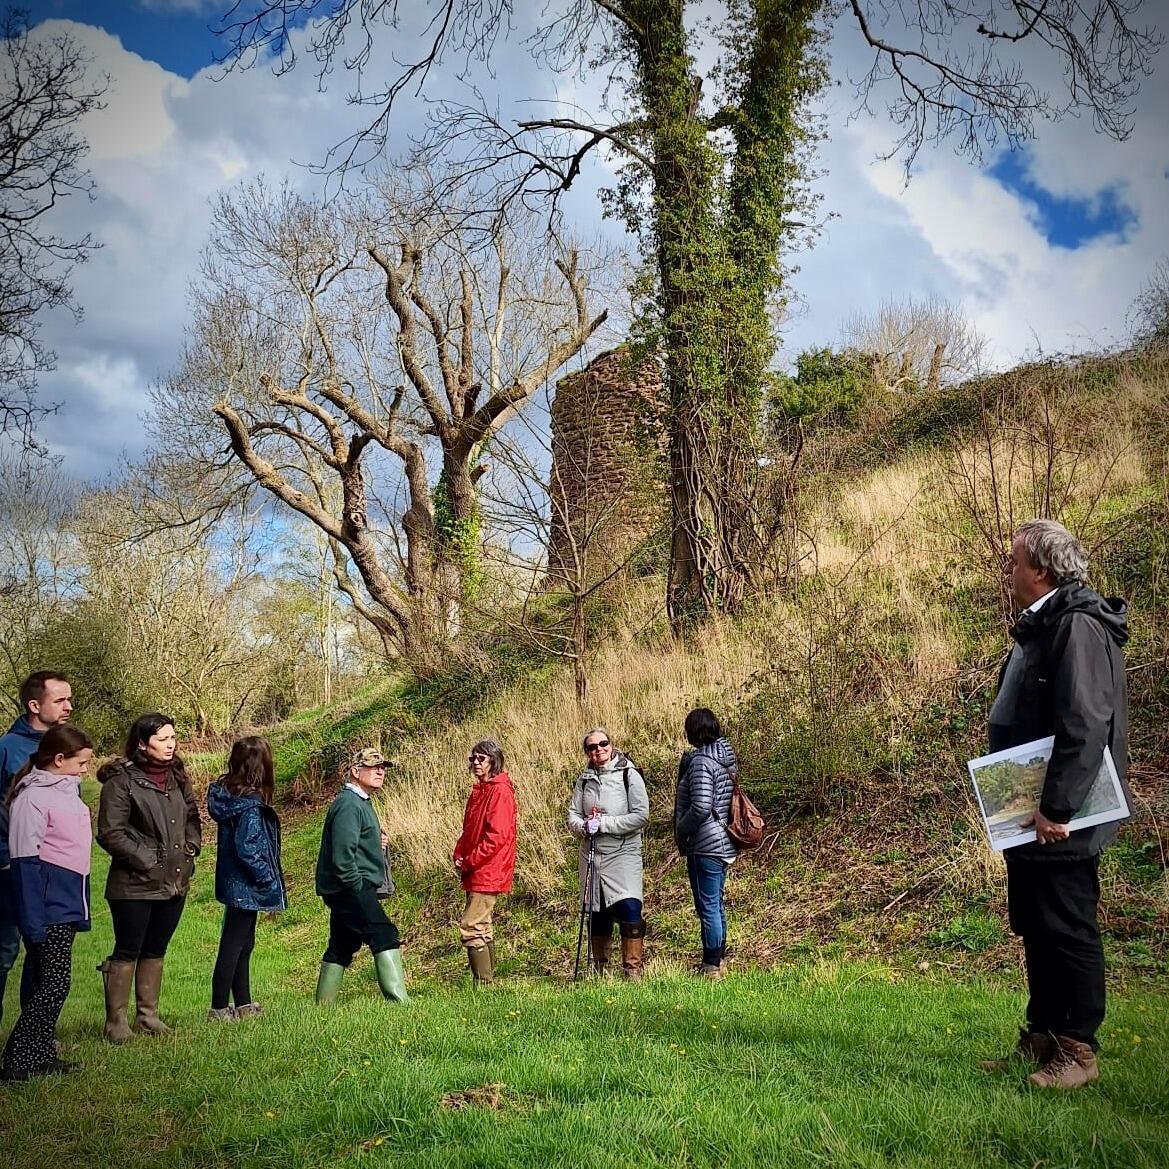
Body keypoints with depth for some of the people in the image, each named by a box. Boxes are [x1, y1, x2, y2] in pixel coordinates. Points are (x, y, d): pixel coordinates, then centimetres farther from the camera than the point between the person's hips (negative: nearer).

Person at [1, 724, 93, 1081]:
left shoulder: (68, 789, 12)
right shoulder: (32, 797, -15)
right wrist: (32, 920, -19)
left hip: (67, 907, 8)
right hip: (48, 911, -8)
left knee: (52, 984, 12)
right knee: (54, 984, -6)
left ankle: (42, 1055, 20)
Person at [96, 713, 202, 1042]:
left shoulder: (177, 777, 8)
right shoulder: (121, 781, -13)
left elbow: (192, 817, 21)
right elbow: (110, 833, -15)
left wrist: (191, 847, 6)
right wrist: (145, 859, -15)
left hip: (175, 882, 7)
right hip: (135, 884, -6)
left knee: (155, 952, 15)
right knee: (126, 952, 2)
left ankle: (147, 1015, 25)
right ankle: (116, 1022, 12)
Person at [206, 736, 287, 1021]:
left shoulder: (225, 793, 3)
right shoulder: (251, 804, -22)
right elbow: (247, 849, -25)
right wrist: (272, 883, -14)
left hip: (232, 883, 9)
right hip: (245, 886, -9)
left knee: (243, 945, 18)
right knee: (233, 947, 1)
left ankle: (243, 1005, 28)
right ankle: (219, 1009, 10)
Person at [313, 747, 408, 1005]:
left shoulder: (361, 803, 18)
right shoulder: (348, 805, -15)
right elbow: (342, 854, -22)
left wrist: (378, 841, 9)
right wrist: (357, 887, -17)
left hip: (345, 890, 11)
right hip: (352, 889, -11)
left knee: (341, 948, 15)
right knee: (385, 937, -15)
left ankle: (323, 1005, 22)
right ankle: (398, 1001, -19)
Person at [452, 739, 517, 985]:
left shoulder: (500, 791, -14)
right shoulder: (479, 790, 15)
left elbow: (497, 836, -20)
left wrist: (470, 862, -14)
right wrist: (459, 857, 4)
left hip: (488, 873, -10)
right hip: (476, 873, 10)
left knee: (470, 926, -13)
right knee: (481, 927, 15)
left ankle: (483, 983, -9)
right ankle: (487, 979, 23)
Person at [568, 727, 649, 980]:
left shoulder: (629, 775, -5)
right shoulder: (584, 780, 10)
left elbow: (641, 816, -12)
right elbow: (572, 816, 8)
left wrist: (603, 824, -15)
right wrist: (584, 826, -15)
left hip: (623, 854, -4)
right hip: (591, 855, 4)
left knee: (629, 910, -14)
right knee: (596, 914, 10)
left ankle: (633, 971, -3)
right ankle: (599, 971, 24)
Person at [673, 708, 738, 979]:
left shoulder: (701, 761, -19)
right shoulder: (726, 756, 9)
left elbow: (700, 808, -25)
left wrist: (680, 832, -11)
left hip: (706, 846, -10)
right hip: (725, 842, 10)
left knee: (708, 907, 0)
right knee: (716, 904, 19)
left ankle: (711, 967, 9)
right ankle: (717, 960, 29)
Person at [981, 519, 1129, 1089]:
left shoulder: (1078, 627, -17)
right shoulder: (1039, 627, 14)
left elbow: (1086, 725, -26)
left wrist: (1055, 807, -26)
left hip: (1059, 821, -10)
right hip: (1028, 818, 10)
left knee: (1068, 930, 1)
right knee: (1036, 929, 16)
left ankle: (1078, 1051, 14)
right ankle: (1040, 1039, 28)